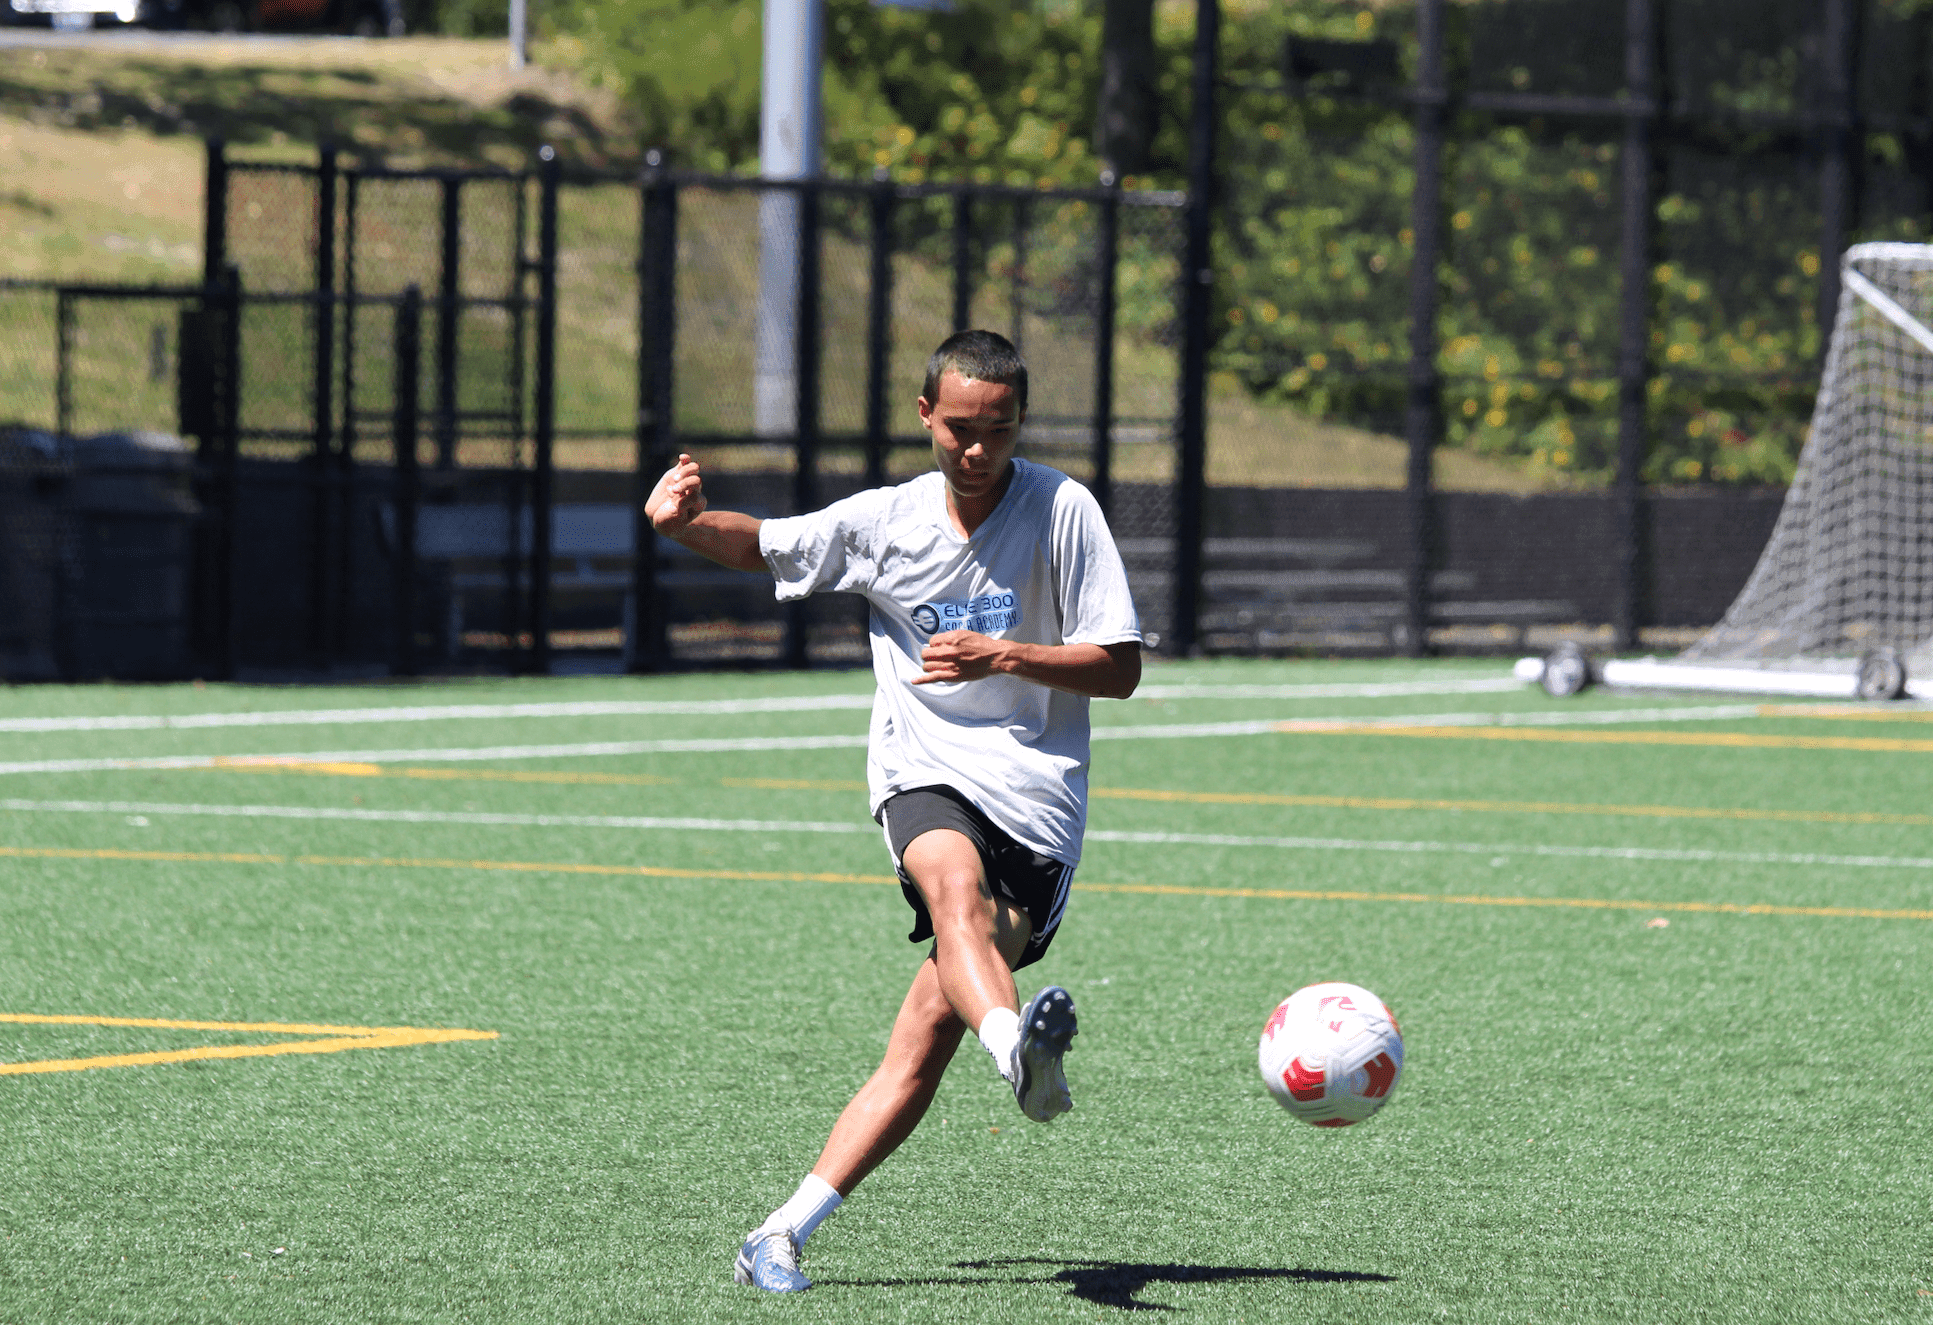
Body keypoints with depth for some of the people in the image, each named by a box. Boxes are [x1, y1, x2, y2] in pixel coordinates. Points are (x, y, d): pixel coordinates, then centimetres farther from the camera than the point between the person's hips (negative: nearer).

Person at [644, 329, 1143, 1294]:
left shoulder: (1063, 510, -1)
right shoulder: (882, 522, 7)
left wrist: (1005, 656, -16)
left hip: (1036, 792, -1)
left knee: (926, 1039, -12)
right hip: (924, 774, 1)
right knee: (955, 882, -38)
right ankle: (1018, 1047, -66)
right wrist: (681, 521, -1)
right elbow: (756, 544, 21)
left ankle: (783, 1236, -10)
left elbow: (1119, 670, 0)